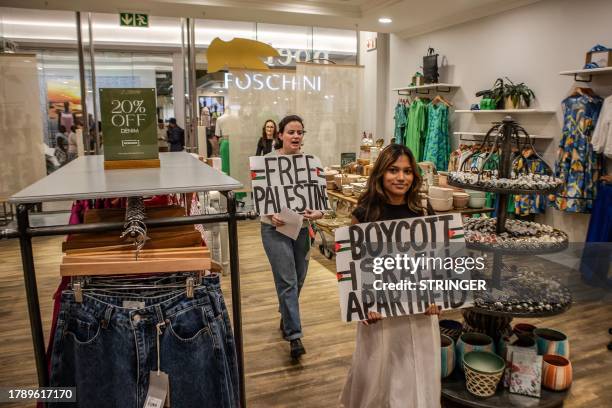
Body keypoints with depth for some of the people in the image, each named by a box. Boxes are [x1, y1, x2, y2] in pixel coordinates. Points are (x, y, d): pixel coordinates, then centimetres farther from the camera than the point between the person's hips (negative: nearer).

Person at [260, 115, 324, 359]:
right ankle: (294, 335, 5)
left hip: (302, 228, 4)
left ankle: (286, 318, 42)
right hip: (275, 229, -4)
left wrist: (317, 213, -21)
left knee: (298, 279, 16)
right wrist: (272, 214, -21)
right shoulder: (268, 161, -8)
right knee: (287, 281, -5)